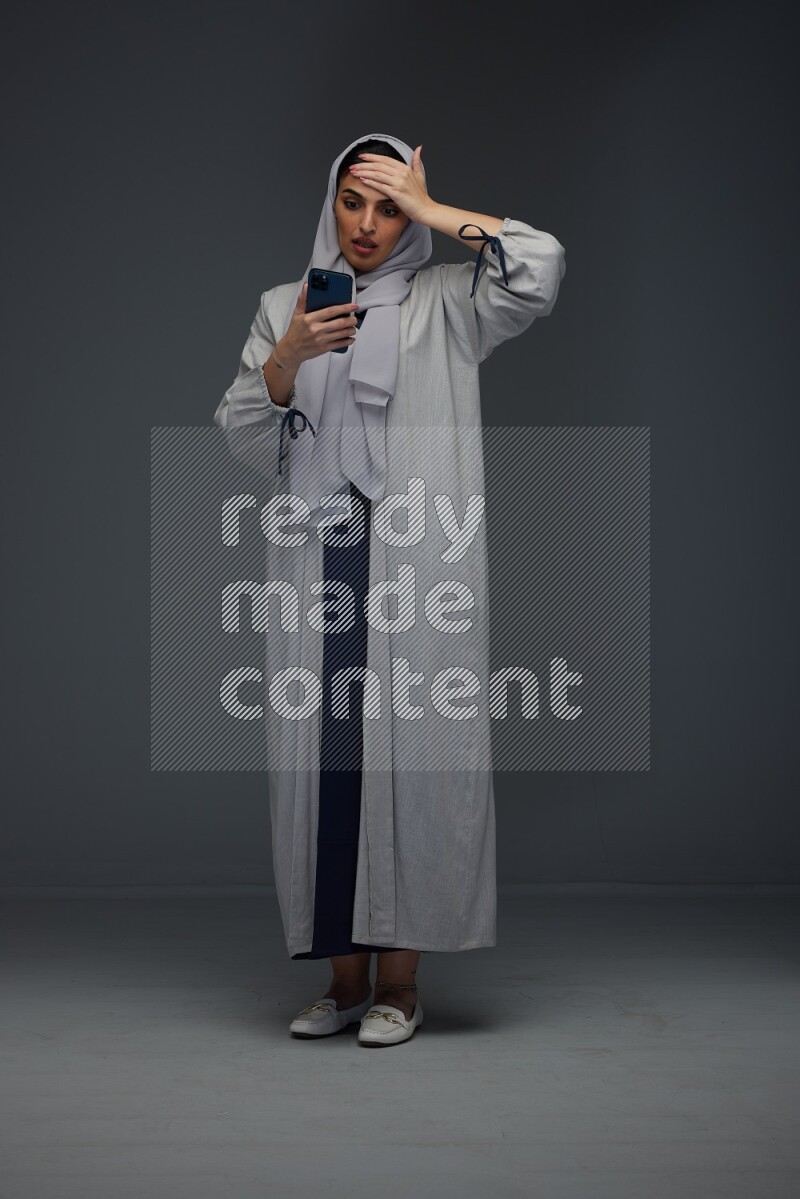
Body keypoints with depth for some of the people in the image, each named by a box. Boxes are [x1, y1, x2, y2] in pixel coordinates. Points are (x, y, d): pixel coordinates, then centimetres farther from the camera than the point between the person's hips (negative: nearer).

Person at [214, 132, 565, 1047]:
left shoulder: (444, 304, 10)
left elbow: (540, 266, -6)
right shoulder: (284, 306, 17)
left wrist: (431, 209, 1)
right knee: (322, 753, 1)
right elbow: (241, 437, 10)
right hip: (316, 566, 3)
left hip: (415, 564, -2)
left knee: (410, 750, -5)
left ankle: (399, 978, 6)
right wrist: (287, 358, -7)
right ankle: (345, 975, 13)